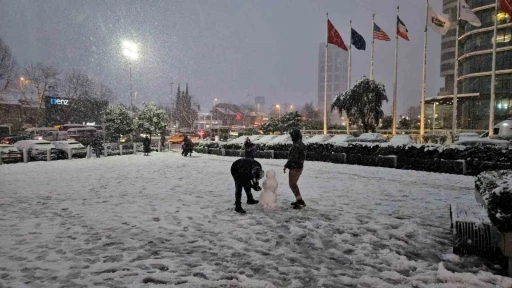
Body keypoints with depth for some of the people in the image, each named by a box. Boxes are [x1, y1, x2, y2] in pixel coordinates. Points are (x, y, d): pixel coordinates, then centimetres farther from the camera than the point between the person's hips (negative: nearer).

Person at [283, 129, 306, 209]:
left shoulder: (296, 146, -22)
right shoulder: (302, 144, 9)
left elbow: (293, 158, -25)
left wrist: (286, 166, -16)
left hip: (294, 168, -10)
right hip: (300, 167, 10)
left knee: (292, 184, -4)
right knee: (293, 183, 20)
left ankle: (301, 201, -7)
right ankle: (298, 200, 25)